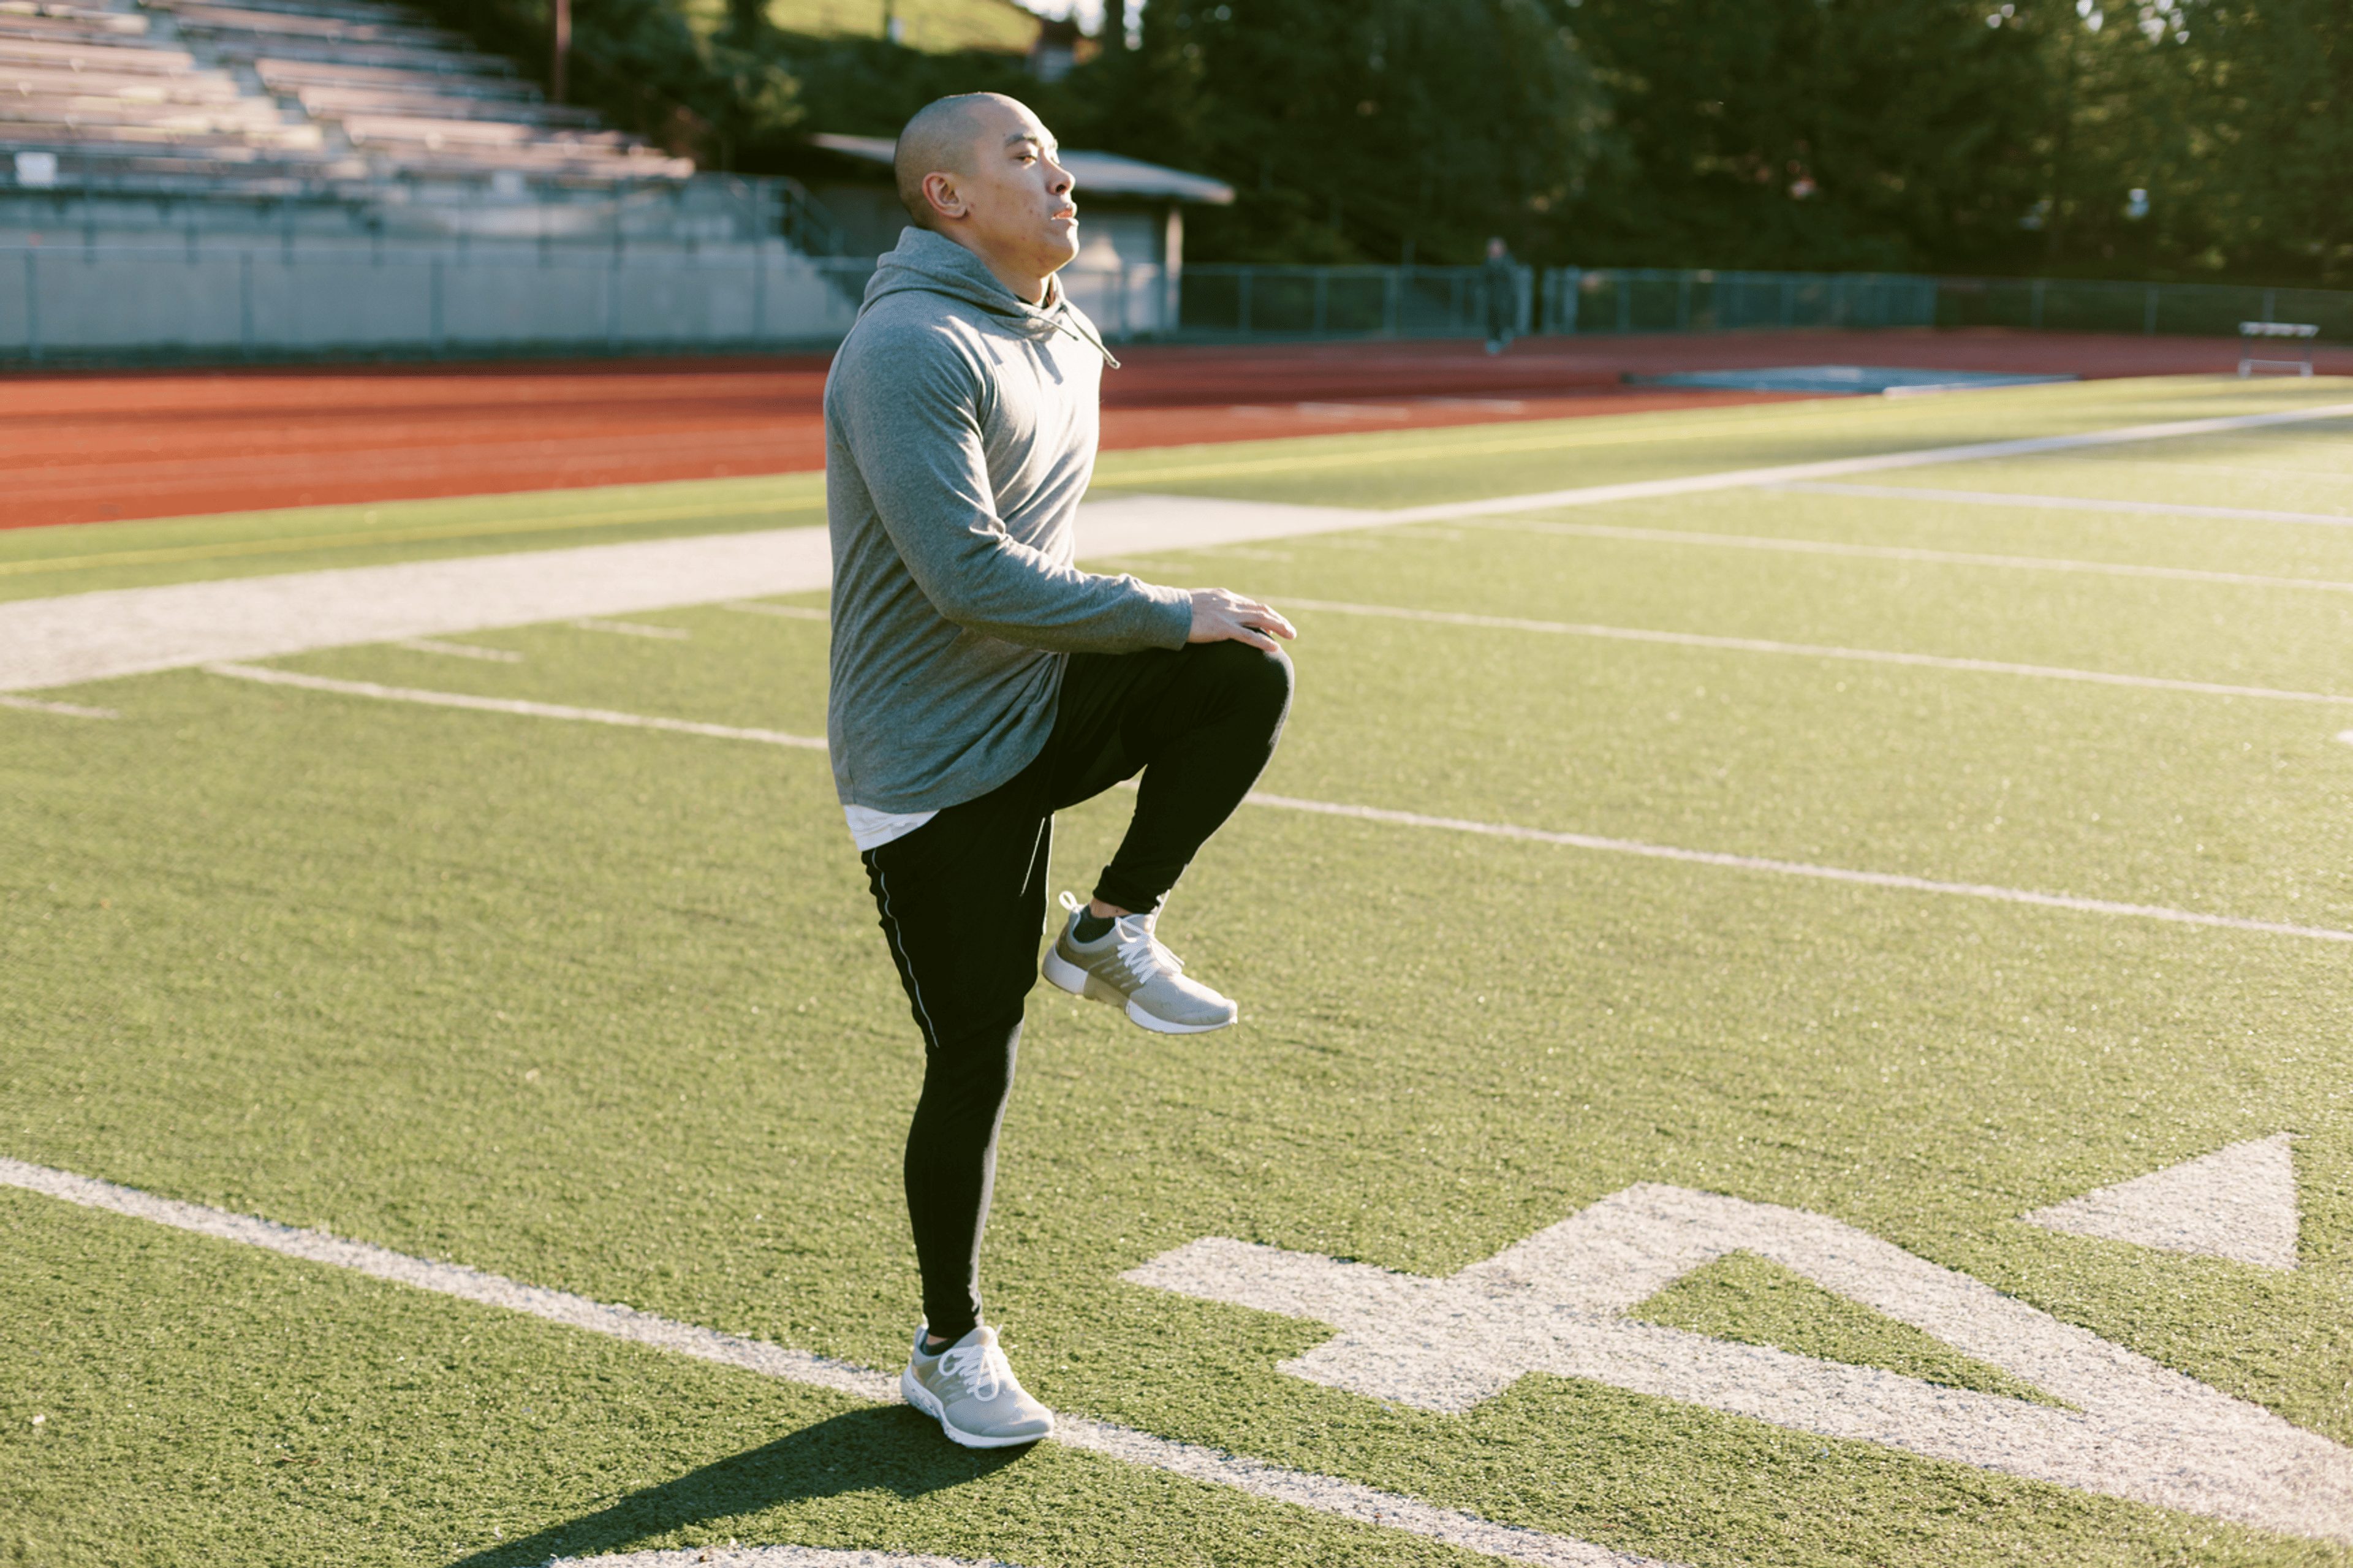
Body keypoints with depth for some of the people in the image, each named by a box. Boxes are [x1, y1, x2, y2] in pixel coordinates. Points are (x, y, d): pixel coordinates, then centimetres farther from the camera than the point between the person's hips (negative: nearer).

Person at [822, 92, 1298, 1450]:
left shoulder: (1070, 341, 9)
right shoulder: (911, 349, -20)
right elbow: (974, 581, -28)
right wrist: (1169, 617, -23)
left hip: (1048, 703, 7)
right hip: (935, 763, -7)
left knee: (1248, 678, -20)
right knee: (977, 1058, -1)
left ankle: (1116, 928, 1)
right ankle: (952, 1349, 19)